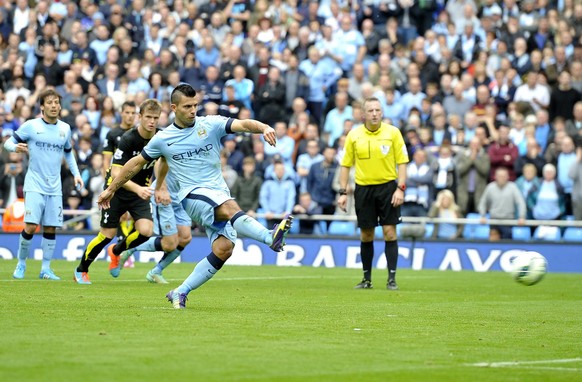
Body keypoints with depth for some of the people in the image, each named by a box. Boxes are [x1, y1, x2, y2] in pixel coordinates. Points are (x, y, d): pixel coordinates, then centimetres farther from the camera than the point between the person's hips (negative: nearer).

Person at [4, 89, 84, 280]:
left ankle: (46, 269, 11)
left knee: (50, 228, 1)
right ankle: (21, 263, 7)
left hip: (55, 187, 4)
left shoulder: (65, 128, 9)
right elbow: (8, 142, 0)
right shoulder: (31, 126, -4)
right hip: (34, 185, -4)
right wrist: (15, 147, -23)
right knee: (31, 226, -13)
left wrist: (76, 173, 13)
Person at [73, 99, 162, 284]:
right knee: (108, 234, -1)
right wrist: (138, 189, -42)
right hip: (117, 190, -4)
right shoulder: (128, 139, -25)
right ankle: (81, 271, 21)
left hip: (141, 190, 4)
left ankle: (116, 251, 15)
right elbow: (116, 173, -28)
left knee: (146, 230, -16)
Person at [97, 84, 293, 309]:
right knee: (231, 207, -33)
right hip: (192, 196, -3)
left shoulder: (211, 125, 4)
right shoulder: (163, 139, 6)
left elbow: (242, 125, -12)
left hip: (220, 195, 3)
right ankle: (271, 237, -58)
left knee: (224, 248, -16)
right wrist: (111, 189, 24)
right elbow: (136, 163, 18)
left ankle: (181, 293, -5)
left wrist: (263, 128, -33)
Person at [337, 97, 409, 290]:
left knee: (389, 232, -6)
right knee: (366, 235, 6)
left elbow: (402, 162, -1)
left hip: (387, 186, -2)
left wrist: (400, 188, -10)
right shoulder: (353, 135, 1)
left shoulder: (393, 132, -3)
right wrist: (343, 192, 2)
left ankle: (392, 278, -1)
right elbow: (346, 164, 7)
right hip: (363, 188, 2)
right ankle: (367, 278, 17)